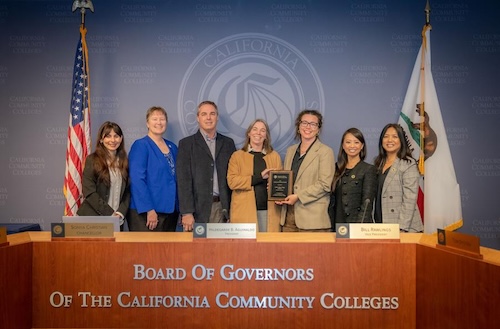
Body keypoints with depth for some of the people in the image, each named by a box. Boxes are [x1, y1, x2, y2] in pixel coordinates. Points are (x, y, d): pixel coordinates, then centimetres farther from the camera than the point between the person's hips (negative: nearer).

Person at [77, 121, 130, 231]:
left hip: (117, 221, 3)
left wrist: (120, 213, -9)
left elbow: (127, 191, 6)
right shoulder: (92, 160, -4)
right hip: (94, 219, -3)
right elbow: (89, 192, -11)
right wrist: (110, 213, -13)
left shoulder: (124, 161, 8)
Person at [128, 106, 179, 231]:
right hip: (146, 213, -6)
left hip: (170, 211, 6)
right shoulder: (140, 145, -6)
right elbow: (137, 180, -14)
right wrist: (149, 210, -18)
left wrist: (180, 209, 8)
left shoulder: (172, 147, 13)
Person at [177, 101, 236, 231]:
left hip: (222, 208, 2)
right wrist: (187, 212, -10)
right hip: (198, 207, -2)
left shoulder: (228, 143, 14)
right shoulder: (186, 144, 5)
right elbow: (184, 180, -2)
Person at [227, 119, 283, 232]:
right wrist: (259, 176, -12)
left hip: (269, 210, 2)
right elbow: (232, 182, -6)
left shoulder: (275, 156, 15)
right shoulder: (237, 156, 7)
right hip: (245, 212, -2)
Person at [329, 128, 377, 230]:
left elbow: (367, 204, -8)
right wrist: (331, 227, 5)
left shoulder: (369, 169, -1)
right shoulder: (337, 169, 11)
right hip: (338, 226, 4)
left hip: (358, 224, -3)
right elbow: (332, 202, 11)